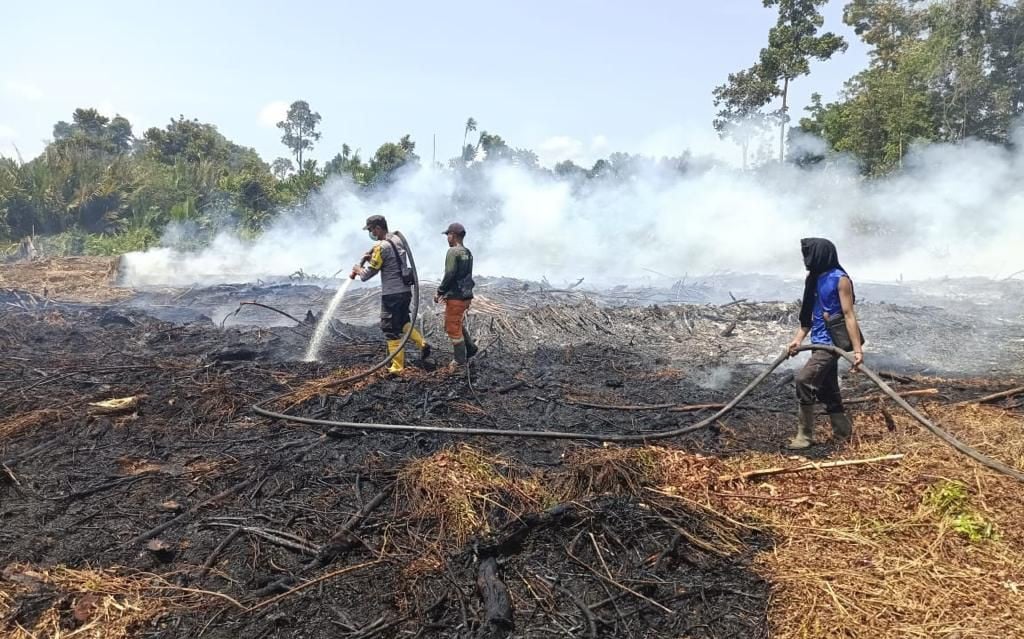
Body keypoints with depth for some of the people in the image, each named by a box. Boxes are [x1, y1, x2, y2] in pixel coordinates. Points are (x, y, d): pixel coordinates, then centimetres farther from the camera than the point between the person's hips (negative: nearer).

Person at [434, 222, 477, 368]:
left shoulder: (453, 251, -16)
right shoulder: (468, 253, 11)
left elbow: (449, 275, -21)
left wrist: (440, 292, -9)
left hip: (455, 297, -8)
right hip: (466, 296, 8)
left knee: (453, 328, 3)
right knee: (459, 324, 25)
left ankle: (460, 360, 9)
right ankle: (470, 347, 18)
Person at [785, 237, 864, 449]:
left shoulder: (840, 279, -13)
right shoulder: (814, 278, 11)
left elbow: (849, 315, -16)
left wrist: (857, 349, -20)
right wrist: (798, 338, 8)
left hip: (832, 342, -9)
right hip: (820, 342, 9)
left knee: (804, 380, -17)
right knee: (827, 390, 13)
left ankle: (805, 435, -8)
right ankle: (843, 433, 25)